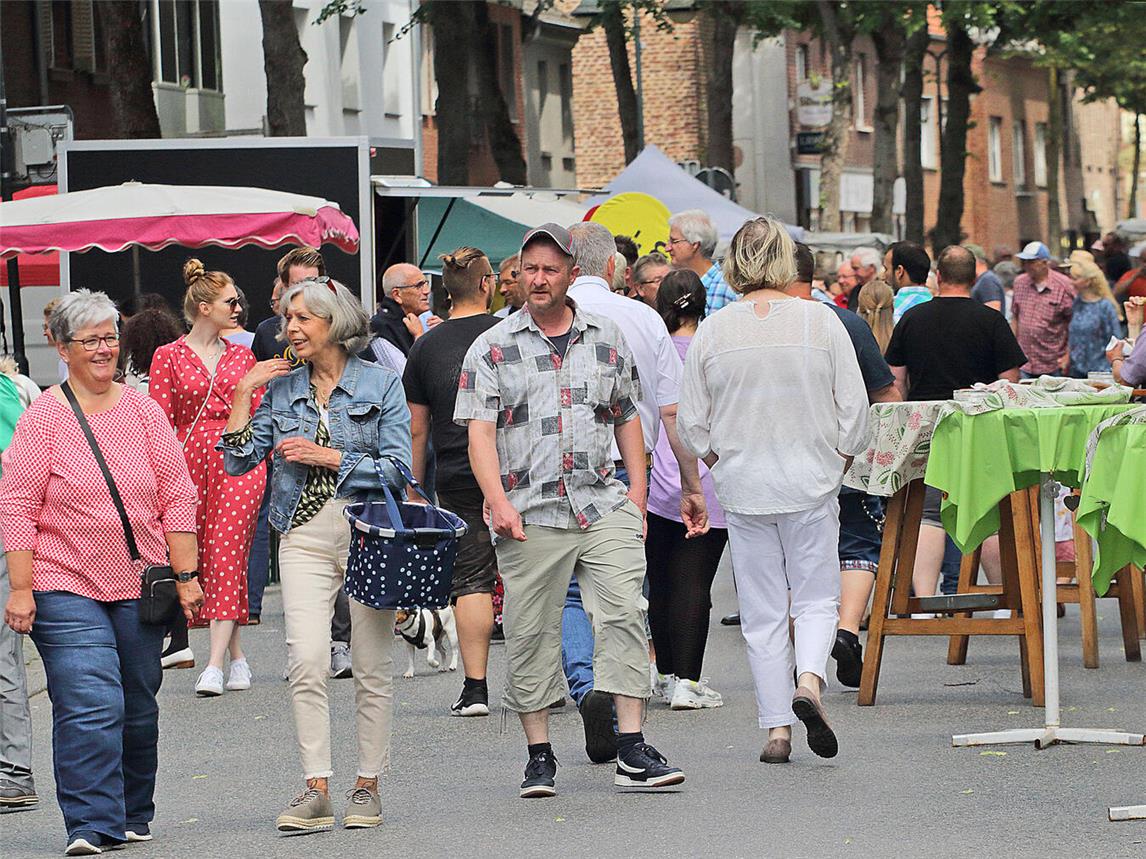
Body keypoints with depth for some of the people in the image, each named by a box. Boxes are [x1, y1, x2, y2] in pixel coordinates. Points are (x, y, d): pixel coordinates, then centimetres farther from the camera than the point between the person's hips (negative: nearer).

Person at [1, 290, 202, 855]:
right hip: (66, 585, -4)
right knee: (89, 707, -14)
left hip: (140, 585, 4)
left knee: (138, 708, 11)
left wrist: (186, 576, 3)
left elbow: (177, 499, 8)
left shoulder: (143, 411, 6)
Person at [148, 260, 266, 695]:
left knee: (227, 556, -11)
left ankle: (215, 664, -17)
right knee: (202, 560, 2)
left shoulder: (242, 356, 12)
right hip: (190, 460, 0)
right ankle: (237, 656, 14)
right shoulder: (169, 357, 4)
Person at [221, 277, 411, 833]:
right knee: (305, 661, -12)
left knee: (372, 666, 2)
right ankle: (316, 789, -11)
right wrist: (242, 394, -2)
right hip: (304, 535, 2)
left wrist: (327, 457, -10)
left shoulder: (380, 385, 2)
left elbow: (397, 468, -4)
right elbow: (238, 461, 5)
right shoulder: (281, 387, 11)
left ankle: (367, 785, 11)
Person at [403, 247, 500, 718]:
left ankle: (475, 687, -3)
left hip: (457, 480, 1)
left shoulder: (427, 346, 4)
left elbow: (417, 429, 7)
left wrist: (413, 493, 14)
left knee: (470, 580, 2)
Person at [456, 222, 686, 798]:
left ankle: (632, 751, -7)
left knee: (623, 617, -8)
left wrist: (637, 492, 11)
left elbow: (627, 420, 20)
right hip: (531, 516, -2)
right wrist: (499, 503, -13)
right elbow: (480, 432, -2)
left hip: (605, 509, 2)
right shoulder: (493, 349, 4)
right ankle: (539, 757, 11)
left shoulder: (608, 341, 13)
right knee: (530, 635, 1)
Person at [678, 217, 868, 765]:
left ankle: (777, 729, 7)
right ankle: (809, 681, -18)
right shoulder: (821, 322, -5)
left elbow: (690, 423, 2)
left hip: (743, 489, 1)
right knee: (817, 597, 9)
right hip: (812, 483, -1)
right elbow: (854, 407, -2)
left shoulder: (713, 332, -3)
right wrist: (836, 463, 13)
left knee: (762, 612, 8)